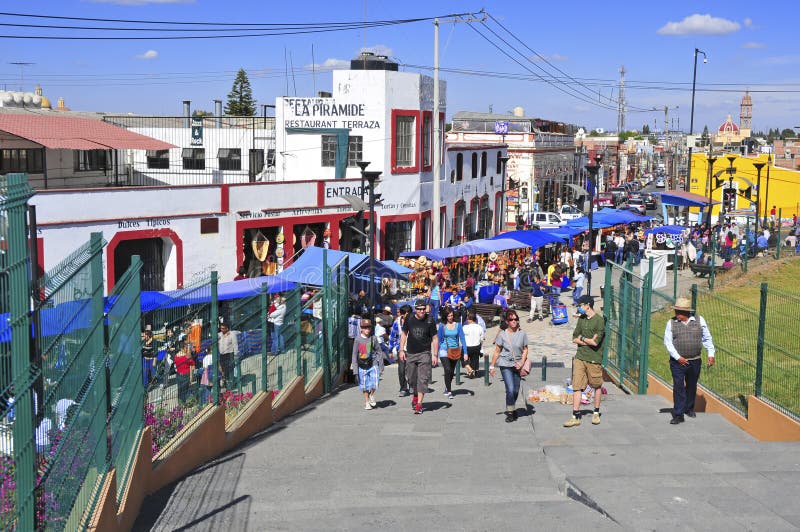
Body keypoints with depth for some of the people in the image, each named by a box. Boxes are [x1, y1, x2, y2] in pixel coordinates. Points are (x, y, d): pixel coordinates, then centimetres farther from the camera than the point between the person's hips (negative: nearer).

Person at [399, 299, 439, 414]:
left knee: (422, 379, -8)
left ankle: (419, 404, -7)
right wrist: (401, 350, 6)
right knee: (411, 378, 10)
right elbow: (404, 334, 11)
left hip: (424, 353, -3)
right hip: (410, 353, 3)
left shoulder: (430, 321, -6)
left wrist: (435, 355, -5)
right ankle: (415, 396, 36)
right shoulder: (409, 319, 0)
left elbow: (435, 338, -1)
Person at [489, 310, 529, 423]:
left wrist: (521, 363, -7)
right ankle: (510, 412, 2)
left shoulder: (522, 333, 1)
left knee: (516, 390, 8)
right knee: (510, 389, -12)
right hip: (505, 364, -3)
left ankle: (511, 409, 31)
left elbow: (525, 350, 6)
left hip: (517, 365, 3)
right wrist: (492, 366, 2)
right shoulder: (502, 334, -4)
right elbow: (497, 351, 2)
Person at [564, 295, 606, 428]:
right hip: (580, 357, 5)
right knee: (577, 387, -2)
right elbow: (574, 339, 8)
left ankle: (596, 413, 26)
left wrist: (582, 338, -1)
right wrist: (589, 341, -7)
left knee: (597, 386, 10)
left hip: (594, 359, -5)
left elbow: (595, 342, -16)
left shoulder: (599, 320, -9)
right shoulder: (581, 319, 12)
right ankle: (576, 417, -2)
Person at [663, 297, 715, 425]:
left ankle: (689, 408, 36)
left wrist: (711, 354, 2)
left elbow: (707, 338, 9)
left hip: (695, 362, 2)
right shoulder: (671, 323, -1)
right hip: (677, 362, -2)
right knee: (678, 387, -8)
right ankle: (678, 414, -6)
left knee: (691, 386, 15)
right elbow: (667, 342, -3)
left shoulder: (699, 320, 1)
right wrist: (678, 357, -11)